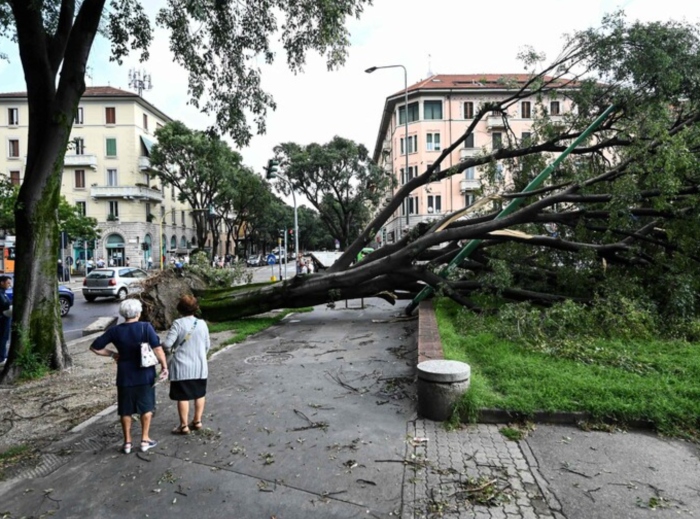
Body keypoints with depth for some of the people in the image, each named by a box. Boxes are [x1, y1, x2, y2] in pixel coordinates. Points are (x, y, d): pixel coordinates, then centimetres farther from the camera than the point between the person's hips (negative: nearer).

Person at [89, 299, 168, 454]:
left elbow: (95, 347, -1)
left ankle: (127, 442, 24)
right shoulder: (146, 327, -14)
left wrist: (112, 354, 9)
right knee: (146, 407, 15)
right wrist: (164, 366, -8)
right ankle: (145, 440, 21)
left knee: (125, 410, 15)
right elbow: (157, 349, -17)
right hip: (145, 375, -2)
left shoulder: (115, 331, -6)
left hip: (125, 376, 2)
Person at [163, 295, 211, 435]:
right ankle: (197, 421, 27)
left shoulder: (178, 324, -13)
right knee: (199, 394, 18)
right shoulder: (202, 324, -1)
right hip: (200, 366, 4)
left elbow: (167, 344, -17)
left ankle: (184, 426, 14)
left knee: (182, 397, 7)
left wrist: (170, 349, 6)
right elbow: (207, 346, 6)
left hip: (182, 367, -4)